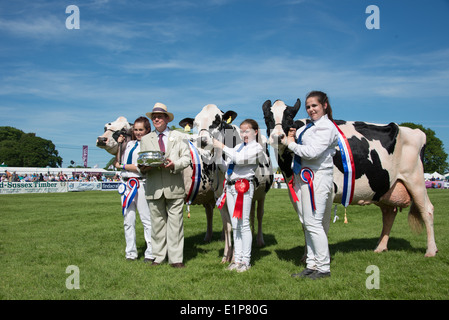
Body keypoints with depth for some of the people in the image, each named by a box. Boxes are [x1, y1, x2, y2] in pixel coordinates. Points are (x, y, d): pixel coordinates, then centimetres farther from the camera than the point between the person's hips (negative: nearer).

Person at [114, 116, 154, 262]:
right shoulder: (130, 143, 17)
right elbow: (117, 160, 20)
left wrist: (121, 166, -5)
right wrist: (118, 144, 11)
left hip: (140, 183, -6)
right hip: (126, 183, 7)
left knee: (147, 219, -6)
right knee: (128, 220, 8)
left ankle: (151, 253, 0)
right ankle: (130, 253, 16)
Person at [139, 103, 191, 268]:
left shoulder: (179, 137, 11)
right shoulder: (146, 139, 16)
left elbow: (186, 158, 3)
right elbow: (141, 162, 13)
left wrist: (174, 164, -16)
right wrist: (143, 167, -11)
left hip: (174, 186, -2)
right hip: (154, 188, 2)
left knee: (175, 222, -1)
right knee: (157, 222, 6)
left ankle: (176, 258, 5)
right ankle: (158, 256, 16)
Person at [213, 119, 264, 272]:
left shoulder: (257, 148, -1)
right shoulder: (238, 146, 19)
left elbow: (240, 159, -17)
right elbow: (226, 165, 21)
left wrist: (222, 146, -11)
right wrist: (218, 154, 5)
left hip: (243, 186, -7)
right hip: (230, 186, 7)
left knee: (244, 224, -5)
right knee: (235, 225, 9)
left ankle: (246, 260, 2)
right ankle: (237, 258, 15)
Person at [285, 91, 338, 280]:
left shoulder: (326, 127, -10)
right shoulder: (309, 126, 18)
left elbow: (312, 152, -21)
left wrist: (292, 144, -7)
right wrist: (292, 136, 0)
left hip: (317, 178, -9)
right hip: (303, 177, 9)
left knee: (313, 223, -7)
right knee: (308, 223, 11)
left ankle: (323, 268, 4)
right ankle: (312, 265, 20)